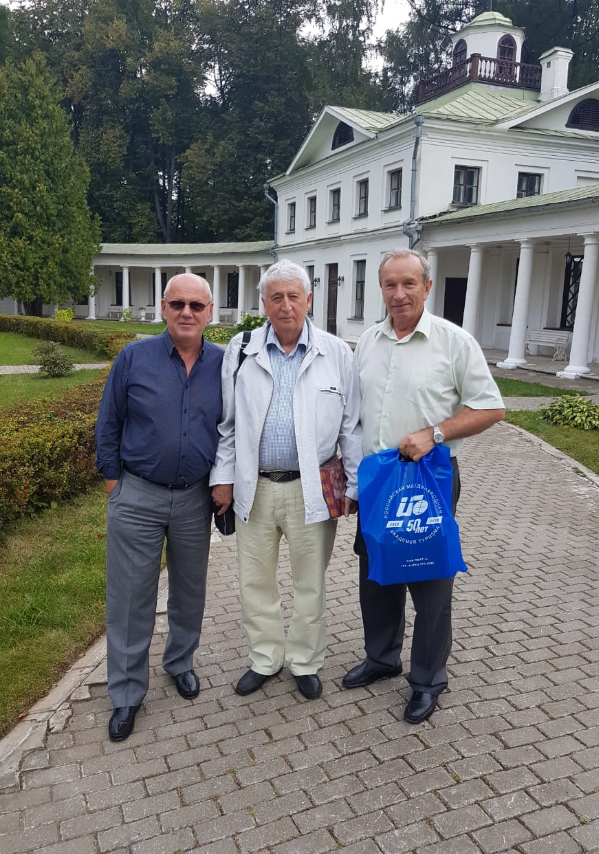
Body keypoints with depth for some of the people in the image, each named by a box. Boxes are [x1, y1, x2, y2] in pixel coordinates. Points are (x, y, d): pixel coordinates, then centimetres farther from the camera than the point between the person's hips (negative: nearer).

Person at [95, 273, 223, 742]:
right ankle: (127, 692, 24)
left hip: (196, 499, 2)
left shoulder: (224, 364, -2)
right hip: (138, 497, -1)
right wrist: (113, 481, 0)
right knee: (130, 597, 6)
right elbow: (109, 424, 0)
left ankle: (180, 662, 41)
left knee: (190, 591, 17)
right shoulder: (134, 357, -6)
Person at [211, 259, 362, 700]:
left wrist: (355, 485, -1)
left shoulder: (337, 354, -2)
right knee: (255, 580, 14)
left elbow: (352, 426, 0)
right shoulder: (240, 351, 2)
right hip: (254, 486, 2)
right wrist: (223, 476, 3)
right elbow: (226, 421, 7)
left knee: (310, 583, 13)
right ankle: (265, 658, 35)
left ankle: (305, 662, 33)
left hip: (312, 488, -1)